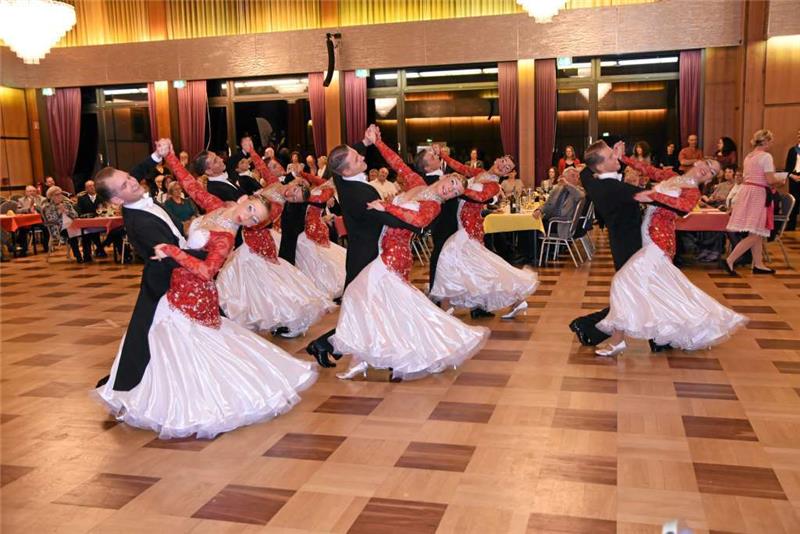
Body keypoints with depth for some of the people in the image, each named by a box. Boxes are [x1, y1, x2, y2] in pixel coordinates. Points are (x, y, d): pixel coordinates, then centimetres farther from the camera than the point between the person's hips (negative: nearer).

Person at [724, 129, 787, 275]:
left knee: (757, 234, 15)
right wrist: (780, 181, 4)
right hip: (758, 194, -9)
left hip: (747, 191, 9)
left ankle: (758, 264, 20)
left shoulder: (748, 156, 14)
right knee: (754, 235, -7)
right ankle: (729, 260, -14)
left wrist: (772, 183, 25)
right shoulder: (766, 156, -12)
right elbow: (770, 180, -18)